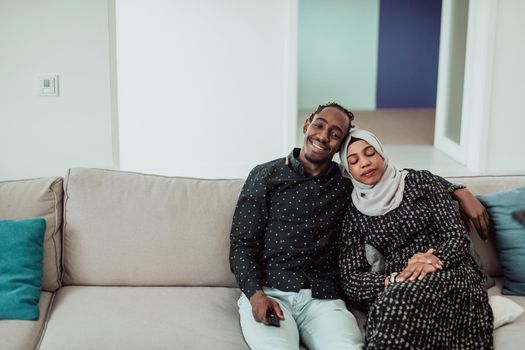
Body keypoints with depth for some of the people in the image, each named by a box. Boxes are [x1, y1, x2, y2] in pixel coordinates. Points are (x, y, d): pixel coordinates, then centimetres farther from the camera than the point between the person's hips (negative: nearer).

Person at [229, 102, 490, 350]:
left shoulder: (346, 182, 13)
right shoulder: (266, 176, 6)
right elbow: (242, 244, 3)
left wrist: (459, 191, 10)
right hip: (268, 292, -2)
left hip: (323, 298, 2)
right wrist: (256, 294, -14)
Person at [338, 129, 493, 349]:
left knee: (401, 300, -35)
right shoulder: (354, 215, 12)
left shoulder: (420, 181, 10)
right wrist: (395, 279, -17)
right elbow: (350, 282, 2)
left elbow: (458, 237, 2)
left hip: (452, 274, 0)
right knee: (391, 305, -38)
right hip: (398, 286, 1)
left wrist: (436, 261, -20)